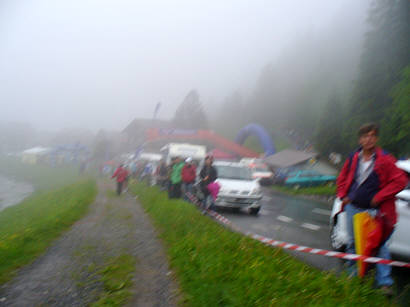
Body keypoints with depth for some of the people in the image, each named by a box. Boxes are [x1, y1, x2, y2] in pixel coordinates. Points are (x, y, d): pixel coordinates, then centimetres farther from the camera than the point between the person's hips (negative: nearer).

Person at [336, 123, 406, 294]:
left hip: (374, 210, -4)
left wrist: (379, 197, -13)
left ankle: (384, 282, 6)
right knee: (353, 243, 14)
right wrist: (343, 196, 5)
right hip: (353, 208, 4)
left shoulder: (385, 160, -8)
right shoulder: (353, 158, 5)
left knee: (379, 245, -3)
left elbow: (400, 180, -10)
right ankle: (353, 276, 30)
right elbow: (342, 179, 19)